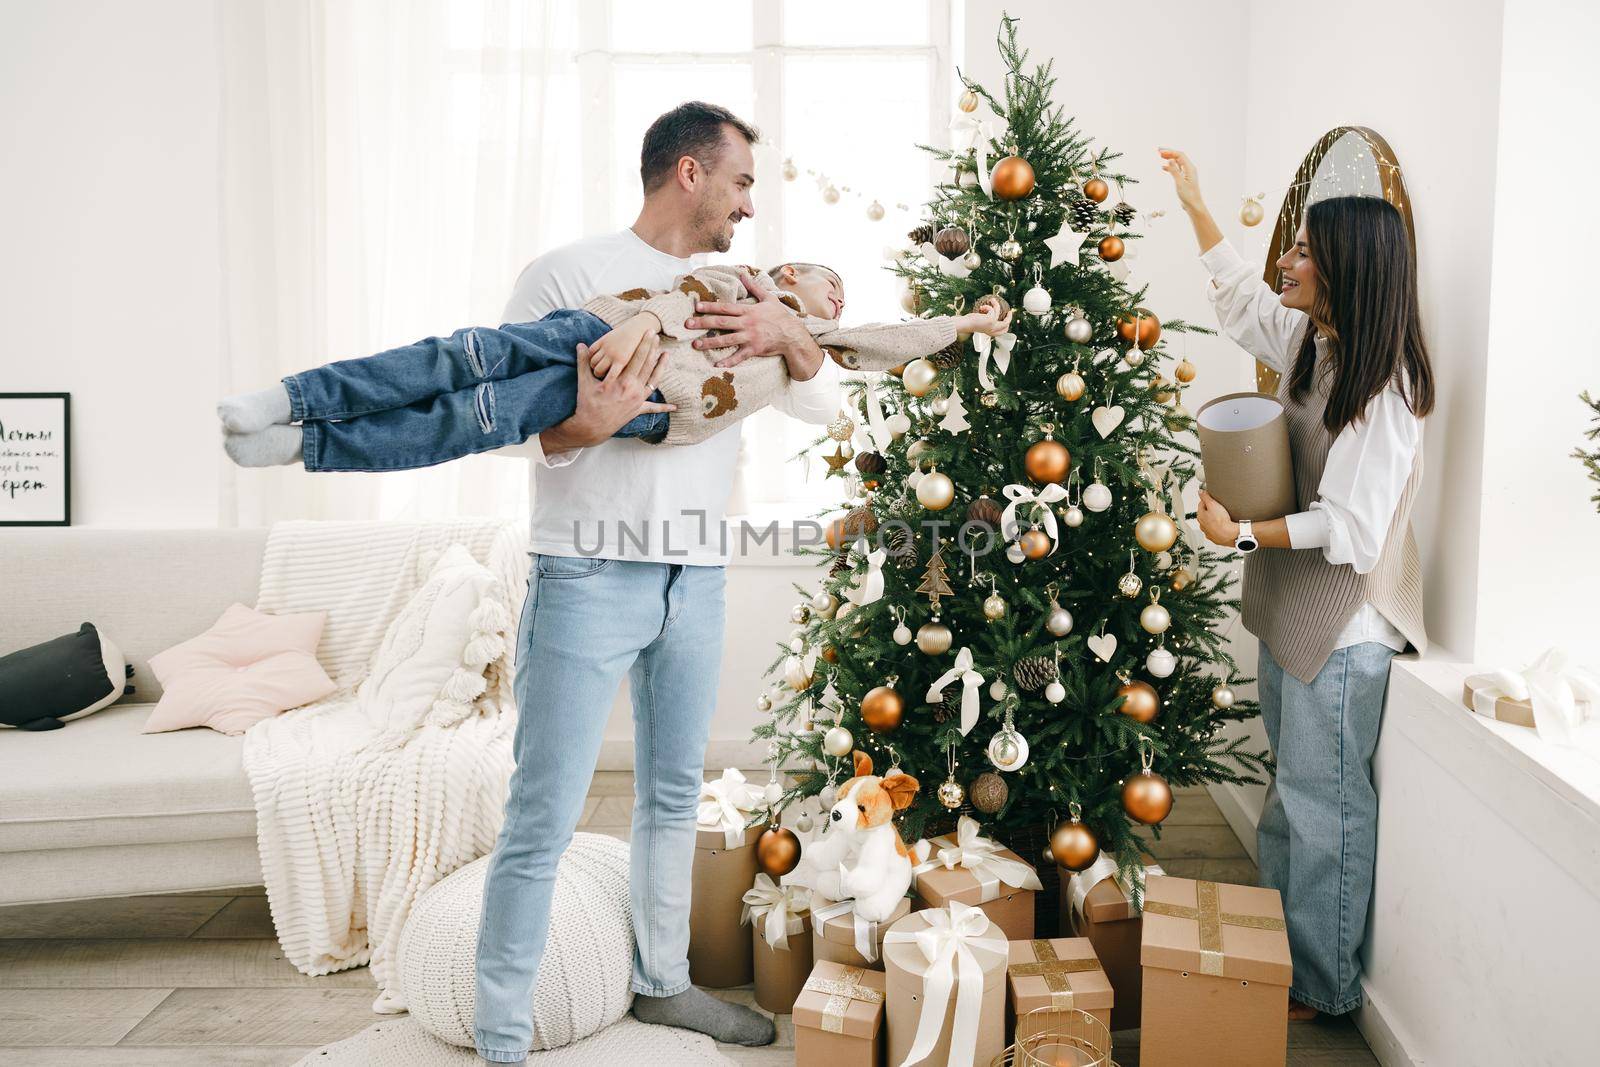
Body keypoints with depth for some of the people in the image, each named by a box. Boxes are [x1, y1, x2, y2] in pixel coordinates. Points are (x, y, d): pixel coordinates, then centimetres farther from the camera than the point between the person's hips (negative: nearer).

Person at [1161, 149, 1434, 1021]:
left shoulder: (1382, 386, -19)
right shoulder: (1311, 344, 6)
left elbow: (1350, 527, -23)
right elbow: (1238, 295, 24)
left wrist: (1242, 534, -19)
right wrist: (1193, 201, 26)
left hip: (1343, 627, -9)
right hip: (1292, 612, 9)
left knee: (1322, 801, 1)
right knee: (1294, 790, 17)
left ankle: (1323, 988, 15)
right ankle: (1282, 951, 31)